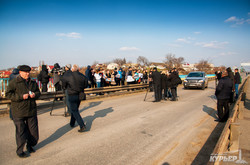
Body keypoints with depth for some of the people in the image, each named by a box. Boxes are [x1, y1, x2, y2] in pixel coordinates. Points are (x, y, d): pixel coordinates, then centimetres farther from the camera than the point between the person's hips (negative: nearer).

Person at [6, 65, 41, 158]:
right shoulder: (13, 83, -5)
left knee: (33, 131, 11)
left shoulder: (33, 83, 9)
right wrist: (21, 96, -21)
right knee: (21, 132, 1)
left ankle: (30, 145, 36)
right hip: (19, 112, -4)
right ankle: (19, 151, 20)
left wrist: (35, 94, -7)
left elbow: (38, 93, 17)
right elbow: (8, 94, -9)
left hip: (32, 111, 5)